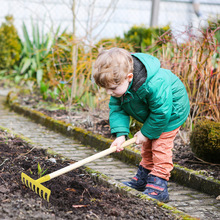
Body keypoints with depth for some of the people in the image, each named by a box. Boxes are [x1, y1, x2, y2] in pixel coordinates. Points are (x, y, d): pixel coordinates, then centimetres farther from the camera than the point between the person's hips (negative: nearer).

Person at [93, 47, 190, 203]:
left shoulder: (154, 85, -45)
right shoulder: (119, 83, -21)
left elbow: (161, 112, -35)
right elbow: (117, 108, -14)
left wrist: (146, 132, -23)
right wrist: (121, 134, -26)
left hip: (171, 112, -8)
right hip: (152, 115, 8)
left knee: (160, 147, -12)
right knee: (147, 146, 17)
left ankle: (158, 187, -9)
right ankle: (143, 179, 32)